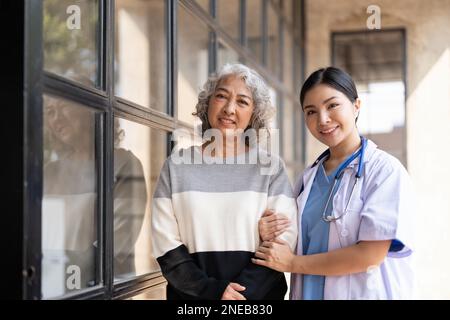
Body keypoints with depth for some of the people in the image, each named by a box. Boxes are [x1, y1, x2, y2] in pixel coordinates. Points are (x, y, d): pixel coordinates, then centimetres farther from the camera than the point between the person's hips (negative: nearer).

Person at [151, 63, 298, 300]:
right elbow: (165, 243, -4)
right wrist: (209, 290, -16)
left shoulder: (270, 167, -1)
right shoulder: (177, 165, 0)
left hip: (258, 295, 0)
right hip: (191, 294, 0)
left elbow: (283, 239, -8)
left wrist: (241, 293, -18)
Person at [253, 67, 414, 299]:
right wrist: (272, 238, -9)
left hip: (363, 293, -5)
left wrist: (292, 263, -13)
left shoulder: (385, 170, -12)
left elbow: (371, 254, -20)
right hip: (308, 292, 6)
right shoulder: (309, 177, 5)